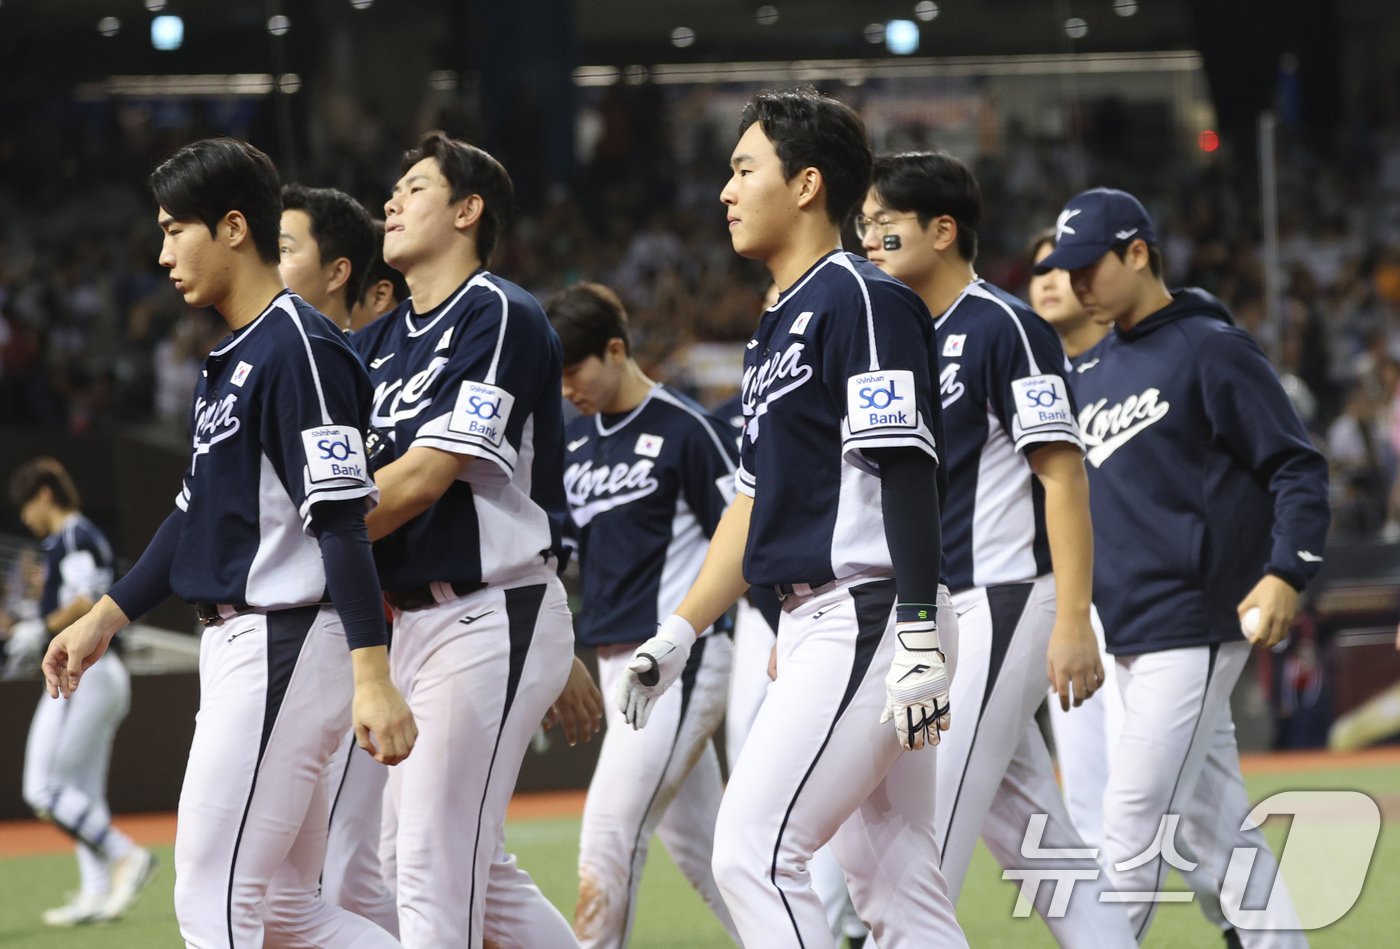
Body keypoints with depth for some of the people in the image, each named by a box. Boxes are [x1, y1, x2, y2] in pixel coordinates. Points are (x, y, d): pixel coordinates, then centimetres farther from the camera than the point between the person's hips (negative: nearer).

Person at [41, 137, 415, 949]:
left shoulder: (300, 349, -14)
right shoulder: (229, 358, 16)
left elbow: (343, 523, -21)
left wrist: (373, 677, -27)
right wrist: (106, 619, 21)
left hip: (289, 647, -10)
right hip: (239, 648, 10)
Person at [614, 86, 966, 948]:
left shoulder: (861, 300, -9)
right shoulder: (776, 332, 21)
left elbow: (908, 473, -18)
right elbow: (758, 503, 25)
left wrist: (919, 640, -24)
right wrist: (679, 635, 20)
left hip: (868, 615, -10)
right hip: (816, 628, 10)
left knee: (753, 851, -15)